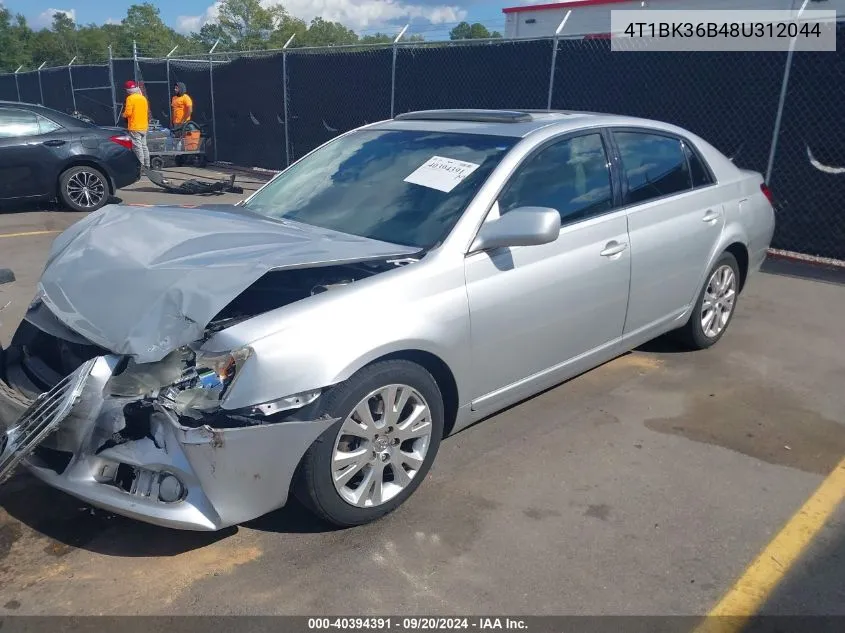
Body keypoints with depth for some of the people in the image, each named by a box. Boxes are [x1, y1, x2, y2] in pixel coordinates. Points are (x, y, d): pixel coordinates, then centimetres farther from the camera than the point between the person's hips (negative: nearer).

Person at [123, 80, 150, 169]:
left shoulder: (130, 98, -10)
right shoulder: (143, 98, 10)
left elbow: (128, 112, -14)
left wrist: (124, 115, 5)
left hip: (135, 127, -7)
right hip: (144, 127, 7)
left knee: (137, 147, -7)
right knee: (144, 146, 12)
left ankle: (141, 166, -10)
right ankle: (147, 165, 15)